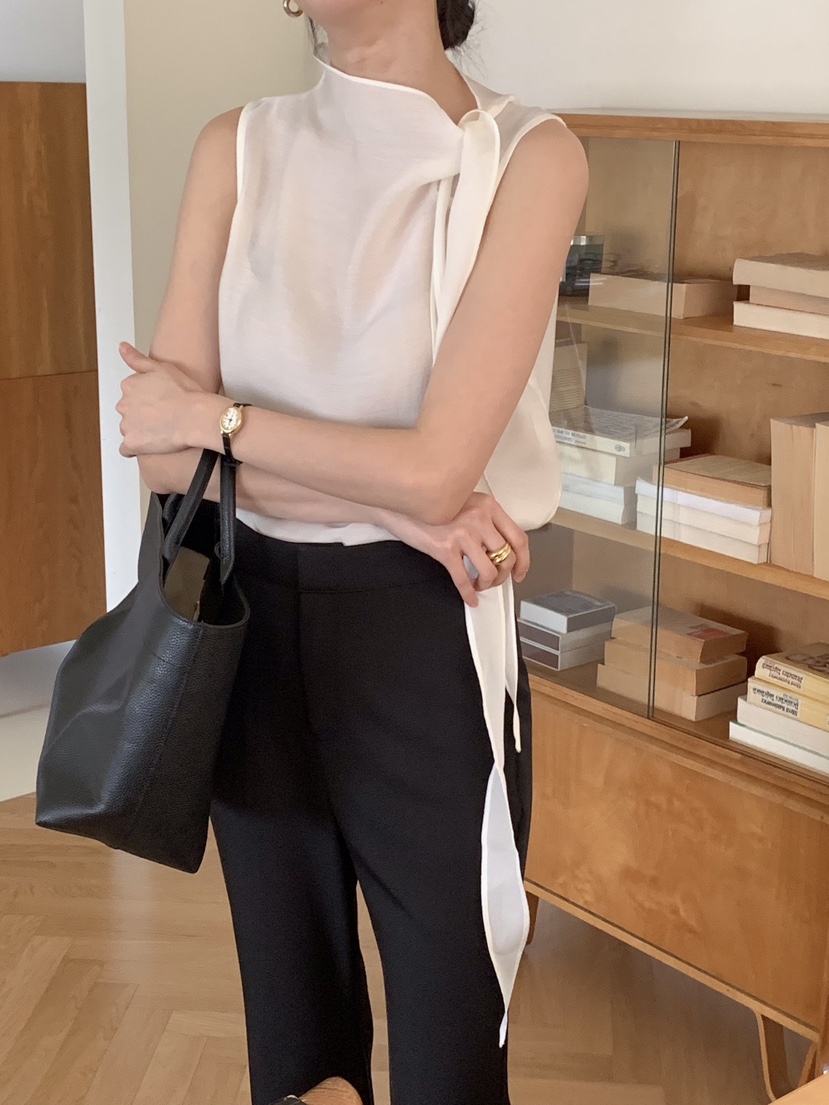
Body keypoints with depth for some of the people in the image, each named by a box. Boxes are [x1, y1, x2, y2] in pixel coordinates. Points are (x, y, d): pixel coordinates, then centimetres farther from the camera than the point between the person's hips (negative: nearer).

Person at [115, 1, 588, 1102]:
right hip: (253, 617, 4)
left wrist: (215, 417, -8)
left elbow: (437, 468, -19)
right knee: (290, 1004, 19)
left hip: (425, 636, -3)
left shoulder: (528, 155, -11)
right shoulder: (235, 148, 0)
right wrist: (392, 501, -17)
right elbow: (165, 452, -7)